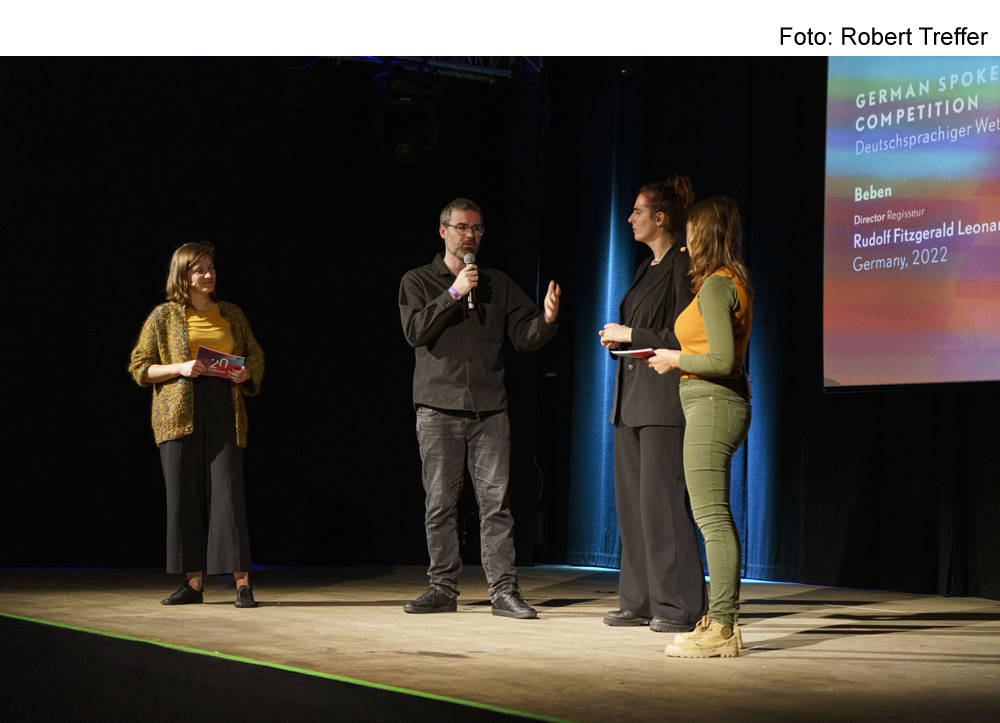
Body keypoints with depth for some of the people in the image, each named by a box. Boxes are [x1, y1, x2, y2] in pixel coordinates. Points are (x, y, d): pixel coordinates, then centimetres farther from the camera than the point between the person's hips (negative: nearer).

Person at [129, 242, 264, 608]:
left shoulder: (232, 314, 14)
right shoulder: (164, 316, 6)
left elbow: (255, 355, 22)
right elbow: (139, 367, 5)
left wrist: (246, 373, -1)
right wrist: (179, 368, -11)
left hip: (224, 408, 1)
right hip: (179, 411, 0)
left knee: (228, 493, -7)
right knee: (184, 495, 1)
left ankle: (242, 583, -7)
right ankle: (192, 582, 10)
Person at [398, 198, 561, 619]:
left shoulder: (499, 285, 16)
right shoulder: (418, 282, 9)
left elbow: (524, 336, 8)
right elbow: (415, 331, -7)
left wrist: (547, 319, -14)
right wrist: (455, 293, -10)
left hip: (489, 409, 1)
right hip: (439, 409, -1)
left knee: (496, 501, -4)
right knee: (440, 503, 1)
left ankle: (503, 591, -3)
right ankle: (443, 589, 10)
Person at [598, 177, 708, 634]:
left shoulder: (683, 266, -9)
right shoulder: (647, 268, 20)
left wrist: (632, 335, -11)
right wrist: (618, 340, 8)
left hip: (664, 396, -10)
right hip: (633, 395, 10)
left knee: (660, 501, -10)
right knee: (631, 501, 9)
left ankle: (680, 606, -3)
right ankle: (640, 602, 15)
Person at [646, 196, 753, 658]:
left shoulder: (715, 285, -13)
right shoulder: (735, 283, 16)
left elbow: (722, 360, -21)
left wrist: (676, 359, -7)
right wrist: (678, 358, 19)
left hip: (711, 403, -10)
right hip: (726, 401, 10)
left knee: (711, 516, -9)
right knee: (714, 516, 11)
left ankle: (720, 628, -8)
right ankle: (722, 621, 14)